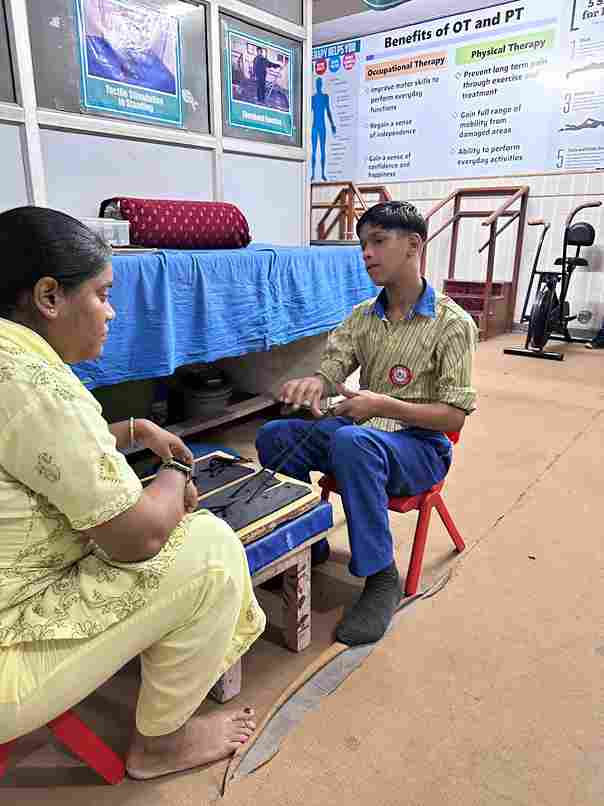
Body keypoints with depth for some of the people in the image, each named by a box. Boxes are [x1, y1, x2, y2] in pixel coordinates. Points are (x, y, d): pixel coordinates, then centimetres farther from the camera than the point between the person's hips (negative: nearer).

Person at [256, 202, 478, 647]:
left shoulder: (453, 323, -11)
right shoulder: (363, 316, 6)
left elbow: (455, 415, -14)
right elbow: (330, 371, -2)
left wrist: (382, 404, -25)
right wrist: (313, 382, -27)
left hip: (421, 445, -5)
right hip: (365, 430, 6)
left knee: (350, 441, -38)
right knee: (274, 436, -15)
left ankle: (382, 577, -21)